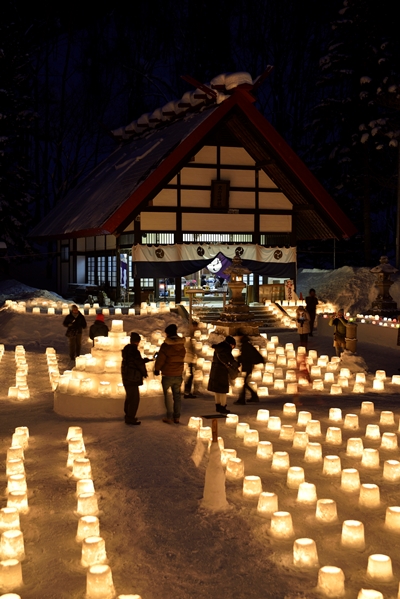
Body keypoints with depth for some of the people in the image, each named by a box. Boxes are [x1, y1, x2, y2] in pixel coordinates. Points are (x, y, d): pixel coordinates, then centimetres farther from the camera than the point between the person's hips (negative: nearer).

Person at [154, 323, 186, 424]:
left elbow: (160, 359, -11)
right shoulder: (182, 345, 1)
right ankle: (177, 417, 15)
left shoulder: (165, 345, -16)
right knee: (177, 396, 14)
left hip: (167, 375, -5)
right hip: (178, 375, 5)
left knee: (168, 397, 6)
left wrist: (157, 369, 6)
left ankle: (169, 417, 5)